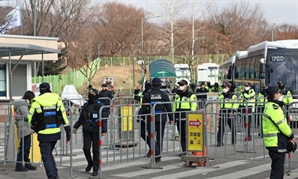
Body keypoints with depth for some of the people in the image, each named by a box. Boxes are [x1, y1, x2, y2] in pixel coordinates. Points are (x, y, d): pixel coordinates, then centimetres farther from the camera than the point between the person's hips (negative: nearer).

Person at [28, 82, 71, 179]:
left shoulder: (36, 102, -7)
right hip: (56, 133, 4)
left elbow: (31, 118, -3)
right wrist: (68, 130, 5)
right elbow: (64, 116, 0)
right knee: (49, 154, 22)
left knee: (46, 157, 5)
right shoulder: (57, 99, 1)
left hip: (44, 134, -4)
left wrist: (35, 128, 15)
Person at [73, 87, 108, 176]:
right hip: (87, 130, 4)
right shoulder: (86, 105, 10)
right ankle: (90, 163, 26)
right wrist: (75, 127, 12)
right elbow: (81, 118, 18)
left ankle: (95, 169, 11)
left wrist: (104, 130, -17)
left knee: (96, 150, 1)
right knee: (86, 148, -1)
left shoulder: (100, 105, -6)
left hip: (96, 131, -4)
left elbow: (104, 119, -9)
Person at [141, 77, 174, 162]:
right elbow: (169, 107, 1)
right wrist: (171, 118, 8)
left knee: (151, 136, 0)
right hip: (162, 118, 2)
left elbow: (144, 108, 1)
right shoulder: (164, 94, 0)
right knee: (160, 137, 9)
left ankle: (156, 153, -19)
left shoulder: (147, 95, -1)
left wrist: (144, 118, 9)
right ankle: (158, 156, 12)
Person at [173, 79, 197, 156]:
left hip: (187, 118, -6)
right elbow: (175, 106, 24)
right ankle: (184, 150, 12)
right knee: (181, 135, 7)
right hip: (179, 118, 6)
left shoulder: (191, 95, -3)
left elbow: (194, 106, -7)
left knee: (187, 134, -12)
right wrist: (173, 116, 18)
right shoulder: (177, 95, 17)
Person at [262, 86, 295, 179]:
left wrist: (288, 137, 8)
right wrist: (291, 136, -2)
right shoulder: (274, 108, -18)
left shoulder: (270, 107, 16)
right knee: (277, 169, -6)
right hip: (277, 143, -10)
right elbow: (282, 125, -18)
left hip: (273, 143, 10)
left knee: (278, 168, 18)